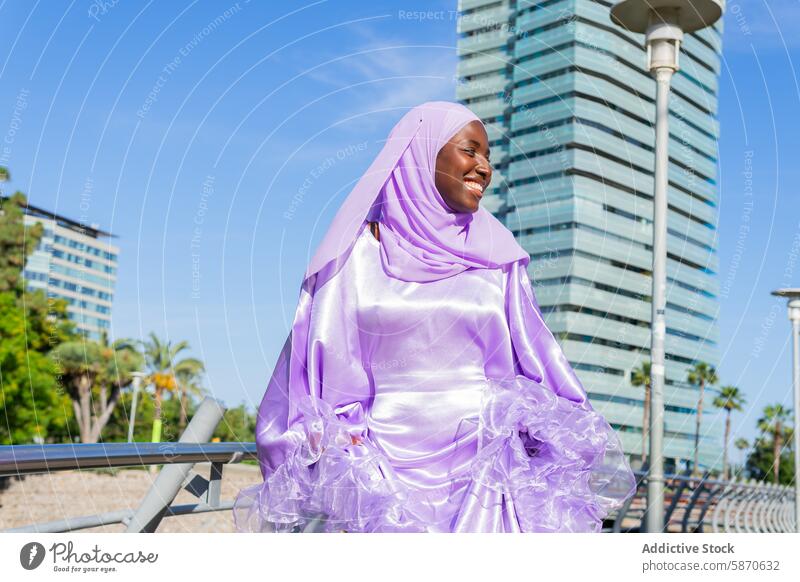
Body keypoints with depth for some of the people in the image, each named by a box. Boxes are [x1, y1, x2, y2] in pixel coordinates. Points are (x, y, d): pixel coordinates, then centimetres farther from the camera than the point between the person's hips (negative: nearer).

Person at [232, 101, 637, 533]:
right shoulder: (359, 253, 4)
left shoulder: (496, 255, 11)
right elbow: (325, 367, 4)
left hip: (483, 461, 2)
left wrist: (570, 446, 6)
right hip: (390, 461, -1)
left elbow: (534, 356, 12)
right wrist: (327, 450, -5)